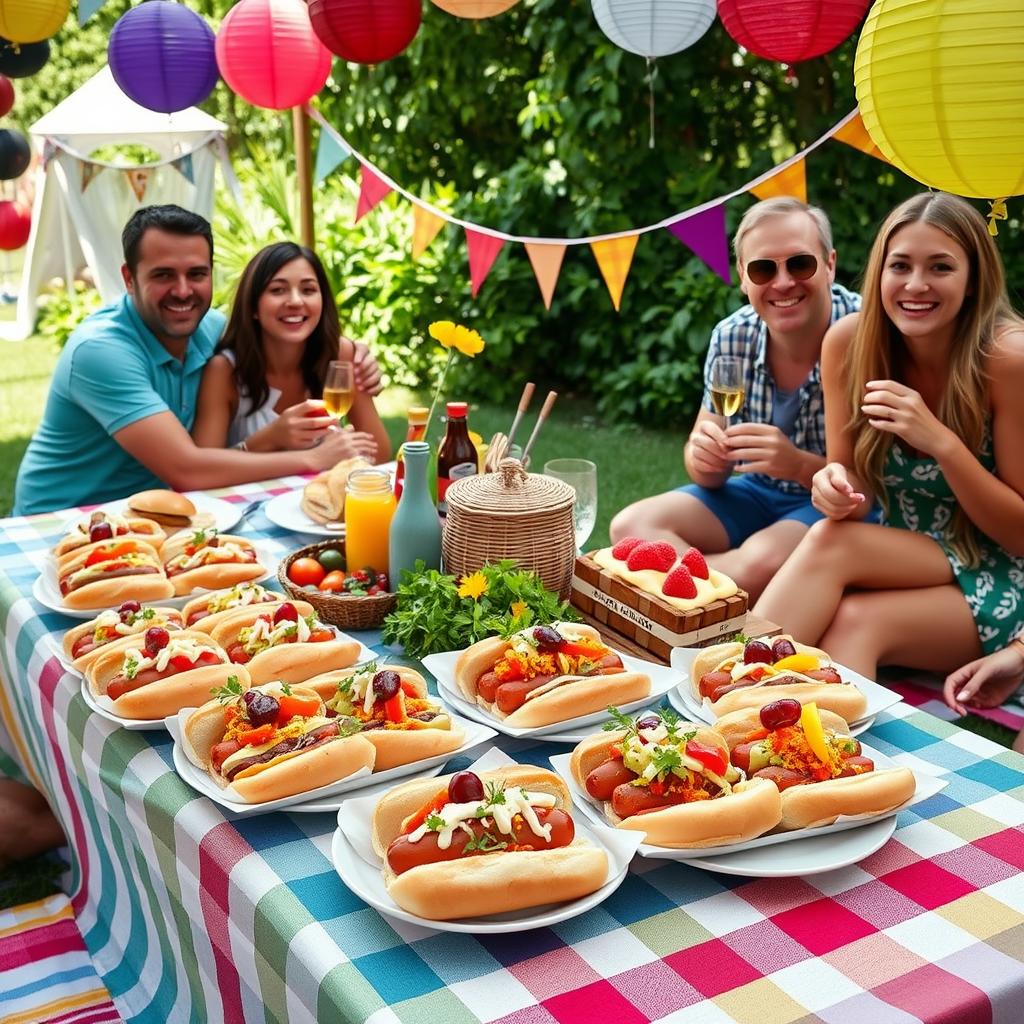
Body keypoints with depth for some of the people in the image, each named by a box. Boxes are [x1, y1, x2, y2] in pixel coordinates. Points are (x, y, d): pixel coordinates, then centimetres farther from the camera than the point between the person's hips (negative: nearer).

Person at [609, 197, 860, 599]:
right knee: (632, 527, -11)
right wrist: (704, 458, -23)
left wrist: (799, 464, -34)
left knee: (760, 560, -34)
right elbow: (711, 474, 2)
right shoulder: (731, 337, -6)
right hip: (758, 493, 6)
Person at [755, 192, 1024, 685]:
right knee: (849, 617, -32)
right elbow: (851, 474, 0)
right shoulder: (849, 341, -9)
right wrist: (837, 484, -26)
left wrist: (940, 441, -28)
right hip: (903, 563, 3)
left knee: (858, 621, -32)